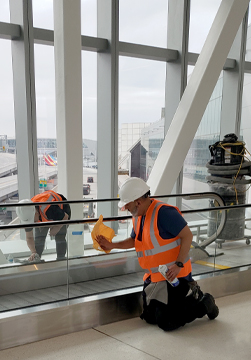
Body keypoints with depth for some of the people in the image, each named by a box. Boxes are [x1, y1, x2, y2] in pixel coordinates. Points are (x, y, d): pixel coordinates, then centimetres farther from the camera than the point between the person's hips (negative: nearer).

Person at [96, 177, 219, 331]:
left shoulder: (164, 212, -23)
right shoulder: (138, 217, 6)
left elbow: (187, 236, -22)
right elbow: (134, 240, 20)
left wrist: (179, 264, -27)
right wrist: (111, 245, 9)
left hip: (174, 276, -9)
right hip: (154, 277, 9)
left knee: (167, 323, -8)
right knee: (150, 318, 16)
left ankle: (203, 303, 15)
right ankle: (189, 297, 30)